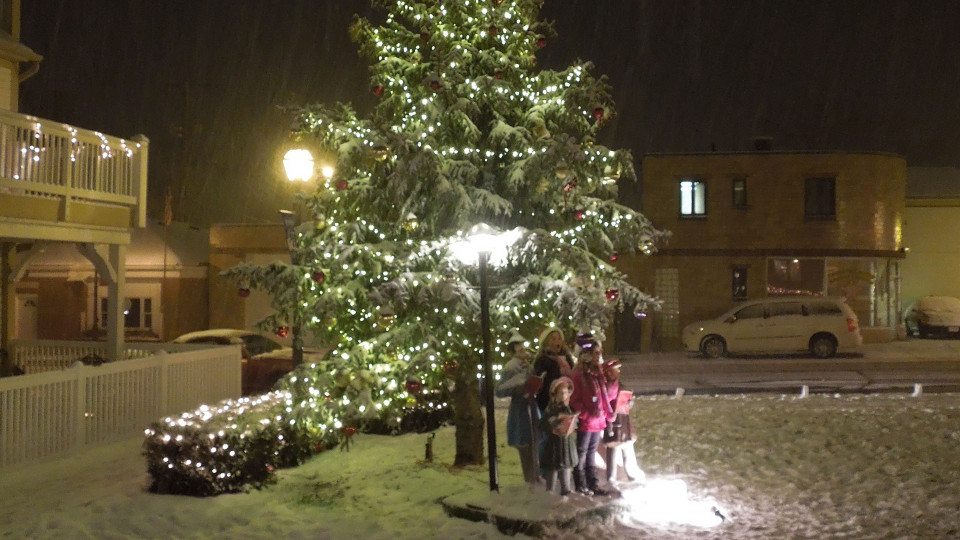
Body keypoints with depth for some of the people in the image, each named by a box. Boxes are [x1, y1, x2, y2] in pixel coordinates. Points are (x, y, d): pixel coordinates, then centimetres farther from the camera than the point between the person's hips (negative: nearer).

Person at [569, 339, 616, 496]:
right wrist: (586, 413, -22)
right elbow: (574, 400, -17)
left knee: (591, 454, 16)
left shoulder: (598, 373, 11)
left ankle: (593, 484, 23)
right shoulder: (579, 374, -14)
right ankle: (580, 485, 10)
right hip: (585, 422, -8)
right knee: (581, 454, 3)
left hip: (598, 421, 8)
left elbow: (604, 396, 18)